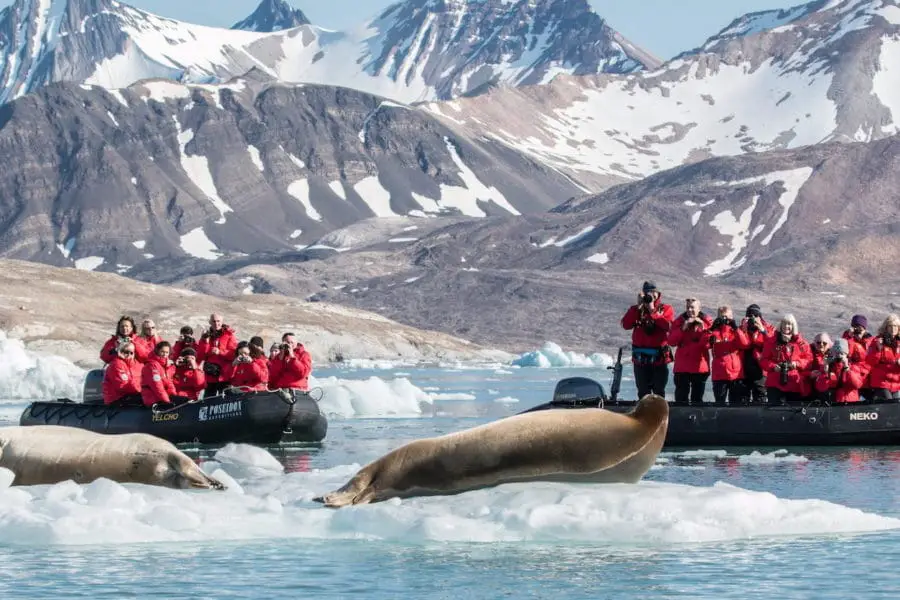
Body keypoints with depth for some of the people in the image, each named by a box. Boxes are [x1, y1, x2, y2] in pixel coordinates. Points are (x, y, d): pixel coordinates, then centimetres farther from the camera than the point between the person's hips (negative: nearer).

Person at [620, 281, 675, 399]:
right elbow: (626, 325, -7)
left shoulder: (666, 309, 3)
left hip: (659, 358, -2)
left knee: (659, 393, 3)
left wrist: (652, 310, -16)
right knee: (643, 393, 8)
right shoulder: (636, 310, 10)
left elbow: (668, 325, -17)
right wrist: (638, 307, -11)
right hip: (640, 358, 2)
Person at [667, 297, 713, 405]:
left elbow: (709, 343, -7)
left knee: (697, 400, 7)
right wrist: (683, 328, -16)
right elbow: (671, 341, -7)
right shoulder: (679, 321, 4)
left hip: (700, 366, 0)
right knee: (681, 399, -3)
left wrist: (703, 329, -18)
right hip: (682, 367, 0)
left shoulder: (706, 322, 2)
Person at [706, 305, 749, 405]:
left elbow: (745, 344, -12)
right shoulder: (715, 331, 10)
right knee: (719, 403, 2)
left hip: (736, 374, 0)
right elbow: (705, 344, -7)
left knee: (735, 404, 4)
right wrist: (712, 329, -15)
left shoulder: (738, 331, 8)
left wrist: (736, 328, -16)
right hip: (719, 375, 1)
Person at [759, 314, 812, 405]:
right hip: (775, 385, 0)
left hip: (795, 385, 0)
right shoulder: (772, 341, 6)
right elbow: (764, 360, 6)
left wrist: (797, 364, -12)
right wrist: (773, 366, -12)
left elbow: (809, 358, 4)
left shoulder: (800, 343, 6)